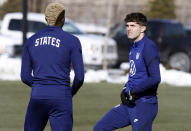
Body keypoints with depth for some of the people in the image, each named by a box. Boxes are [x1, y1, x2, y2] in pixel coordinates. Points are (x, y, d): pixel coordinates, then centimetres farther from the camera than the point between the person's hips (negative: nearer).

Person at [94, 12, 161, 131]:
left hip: (144, 105, -10)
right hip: (129, 103, 10)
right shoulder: (133, 47, 13)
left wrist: (133, 91, -16)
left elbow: (155, 79, -25)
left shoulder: (148, 47, -16)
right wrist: (126, 89, 9)